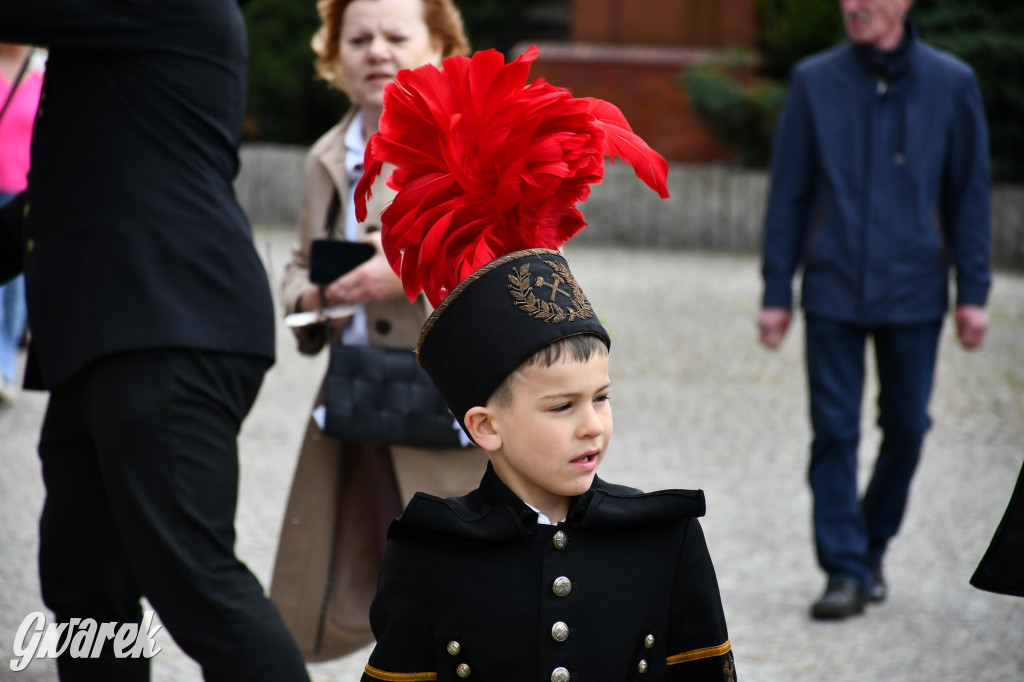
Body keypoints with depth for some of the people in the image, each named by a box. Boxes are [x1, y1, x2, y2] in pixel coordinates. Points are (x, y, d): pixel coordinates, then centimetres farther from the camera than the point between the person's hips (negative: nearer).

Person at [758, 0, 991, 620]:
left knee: (906, 429, 7)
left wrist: (973, 293, 0)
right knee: (835, 431, -3)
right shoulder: (815, 82, 1)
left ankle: (873, 546, 28)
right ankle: (846, 572, 2)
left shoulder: (951, 84, 0)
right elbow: (788, 192, 4)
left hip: (912, 293, 0)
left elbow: (970, 194, 4)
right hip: (833, 292, 0)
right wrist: (777, 294, 1)